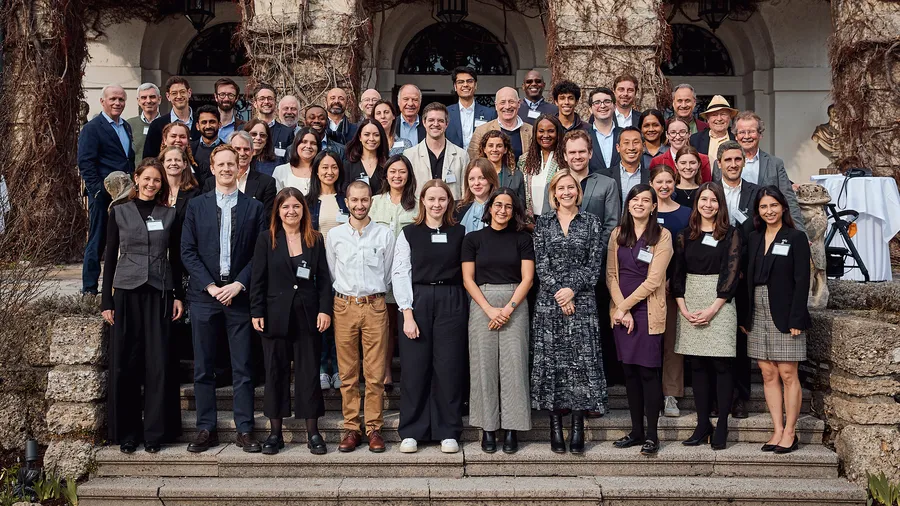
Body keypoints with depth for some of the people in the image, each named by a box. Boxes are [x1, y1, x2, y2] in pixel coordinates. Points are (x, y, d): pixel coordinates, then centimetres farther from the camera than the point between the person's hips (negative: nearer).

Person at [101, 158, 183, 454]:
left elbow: (176, 259, 10)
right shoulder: (119, 212, 6)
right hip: (127, 293, 0)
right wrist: (106, 301, 1)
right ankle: (126, 432, 13)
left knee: (158, 363, -1)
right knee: (124, 364, 1)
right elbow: (110, 258, 5)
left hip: (160, 295, 0)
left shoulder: (169, 215, 8)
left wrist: (179, 296, 2)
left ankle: (155, 433, 9)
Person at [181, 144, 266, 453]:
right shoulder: (196, 206, 10)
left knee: (243, 368, 2)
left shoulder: (254, 208, 7)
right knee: (203, 368, 5)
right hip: (204, 296, 1)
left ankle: (245, 430, 9)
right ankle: (206, 429, 15)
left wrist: (238, 284, -10)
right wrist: (210, 286, -7)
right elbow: (187, 252, 4)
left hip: (240, 296, -1)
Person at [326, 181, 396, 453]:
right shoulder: (334, 235, 6)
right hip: (344, 306, 1)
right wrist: (346, 294, 11)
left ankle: (374, 428, 9)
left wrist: (372, 294, 9)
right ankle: (351, 428, 12)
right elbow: (331, 273, 13)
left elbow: (387, 274, 10)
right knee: (347, 373, 4)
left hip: (375, 306, -1)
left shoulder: (385, 234, 3)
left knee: (375, 374, 0)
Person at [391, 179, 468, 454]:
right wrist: (407, 314, -10)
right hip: (417, 302, -1)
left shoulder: (459, 233, 8)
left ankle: (448, 432, 13)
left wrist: (467, 309, -2)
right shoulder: (409, 233, 3)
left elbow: (467, 272, 7)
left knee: (449, 367, 2)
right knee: (415, 367, 2)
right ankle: (411, 432, 13)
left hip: (452, 304, 1)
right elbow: (400, 274, -2)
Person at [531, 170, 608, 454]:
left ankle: (577, 428, 4)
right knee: (550, 360, 0)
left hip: (581, 300, 0)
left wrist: (572, 289, -11)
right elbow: (540, 263, 1)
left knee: (581, 361, -3)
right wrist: (558, 292, -10)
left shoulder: (591, 222, 7)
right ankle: (555, 428, 8)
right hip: (549, 301, 1)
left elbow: (594, 263, 1)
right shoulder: (543, 222, 8)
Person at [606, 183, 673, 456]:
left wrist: (625, 306, -10)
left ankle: (652, 434, 7)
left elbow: (653, 280, -10)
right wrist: (621, 310, -7)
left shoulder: (662, 236, -3)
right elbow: (611, 275, 5)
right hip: (621, 312, 4)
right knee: (629, 371, 8)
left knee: (648, 371, -2)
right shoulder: (618, 234, 9)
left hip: (648, 312, -4)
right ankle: (636, 430, 18)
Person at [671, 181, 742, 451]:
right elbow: (677, 274, 7)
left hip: (720, 304, -3)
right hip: (690, 305, 3)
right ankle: (702, 425, 11)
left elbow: (732, 273, -5)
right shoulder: (685, 235, 10)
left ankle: (721, 426, 5)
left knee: (721, 365, -2)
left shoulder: (731, 235, 2)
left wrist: (712, 309, -13)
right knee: (697, 366, 5)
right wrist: (683, 308, -6)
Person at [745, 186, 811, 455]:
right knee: (767, 374, 6)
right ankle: (778, 430, 13)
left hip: (784, 315, -5)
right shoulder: (754, 238, 12)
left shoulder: (796, 238, -2)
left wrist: (796, 319, -15)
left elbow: (802, 281, -8)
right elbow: (749, 278, 11)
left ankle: (790, 432, 8)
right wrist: (745, 316, 5)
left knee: (787, 374, -1)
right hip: (758, 314, 5)